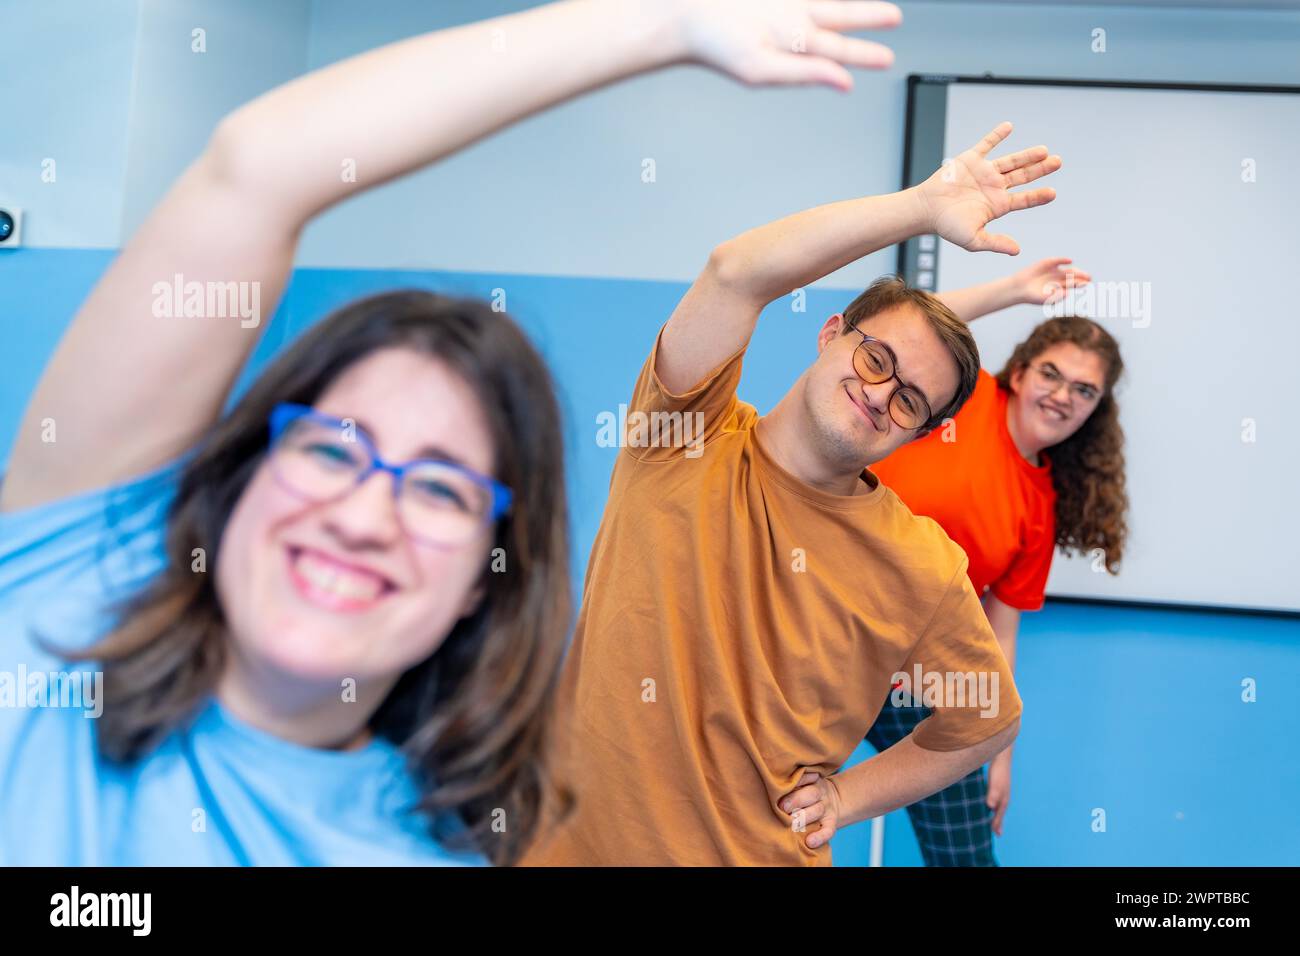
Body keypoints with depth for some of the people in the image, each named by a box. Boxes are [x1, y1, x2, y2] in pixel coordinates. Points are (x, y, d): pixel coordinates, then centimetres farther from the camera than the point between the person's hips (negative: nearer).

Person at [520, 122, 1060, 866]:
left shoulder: (925, 572, -8)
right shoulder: (692, 437, -10)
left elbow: (990, 720, 7)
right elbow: (737, 273, -25)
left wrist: (847, 798, -1)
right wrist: (922, 207, -26)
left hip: (761, 852, 0)